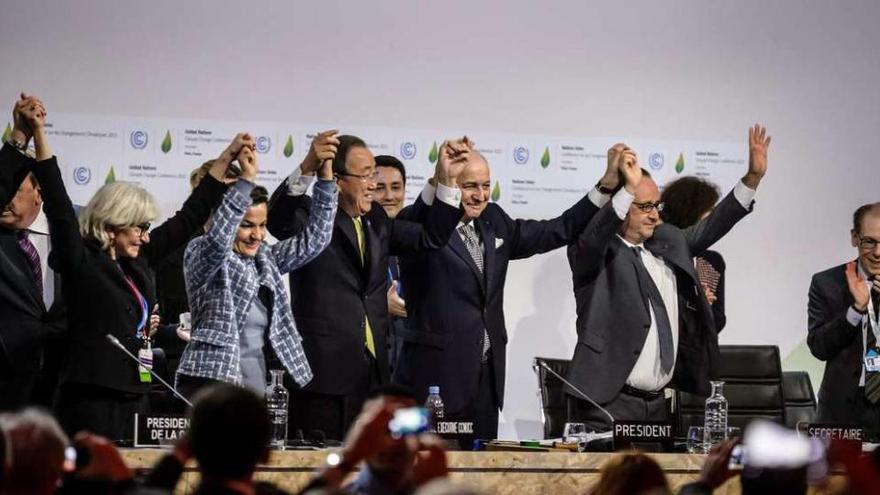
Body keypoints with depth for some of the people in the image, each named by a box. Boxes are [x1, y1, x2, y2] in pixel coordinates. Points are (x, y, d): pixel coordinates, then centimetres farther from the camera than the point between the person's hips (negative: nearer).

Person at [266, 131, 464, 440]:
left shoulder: (377, 222, 17)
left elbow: (431, 237, 19)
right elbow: (278, 220, -25)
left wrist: (446, 181, 8)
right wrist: (307, 169, -41)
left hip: (372, 369, 6)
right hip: (324, 370, -6)